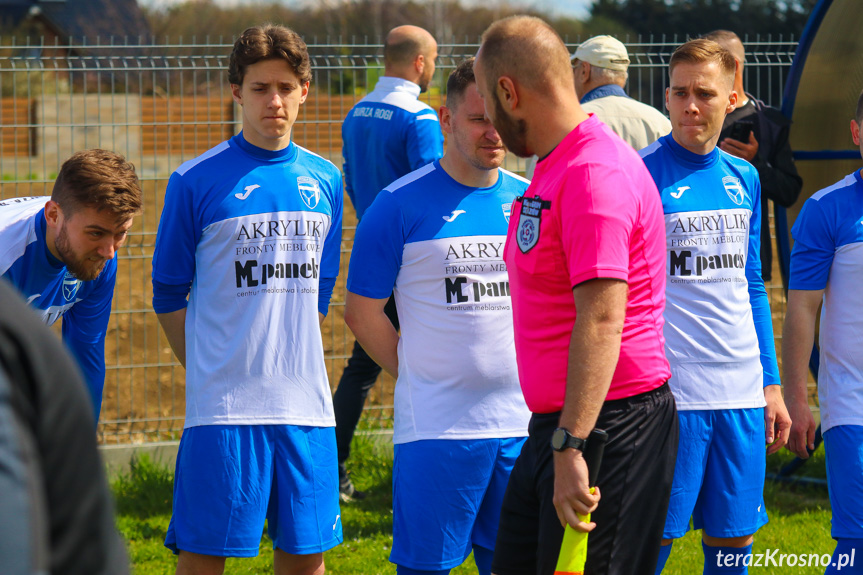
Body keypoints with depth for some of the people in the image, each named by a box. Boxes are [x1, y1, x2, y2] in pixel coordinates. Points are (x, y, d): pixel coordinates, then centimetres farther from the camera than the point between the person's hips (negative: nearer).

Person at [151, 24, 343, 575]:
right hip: (224, 406, -4)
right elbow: (169, 295, 3)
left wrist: (293, 362, 14)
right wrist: (210, 370, 2)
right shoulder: (196, 182, -3)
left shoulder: (325, 181, 10)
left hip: (306, 404, 4)